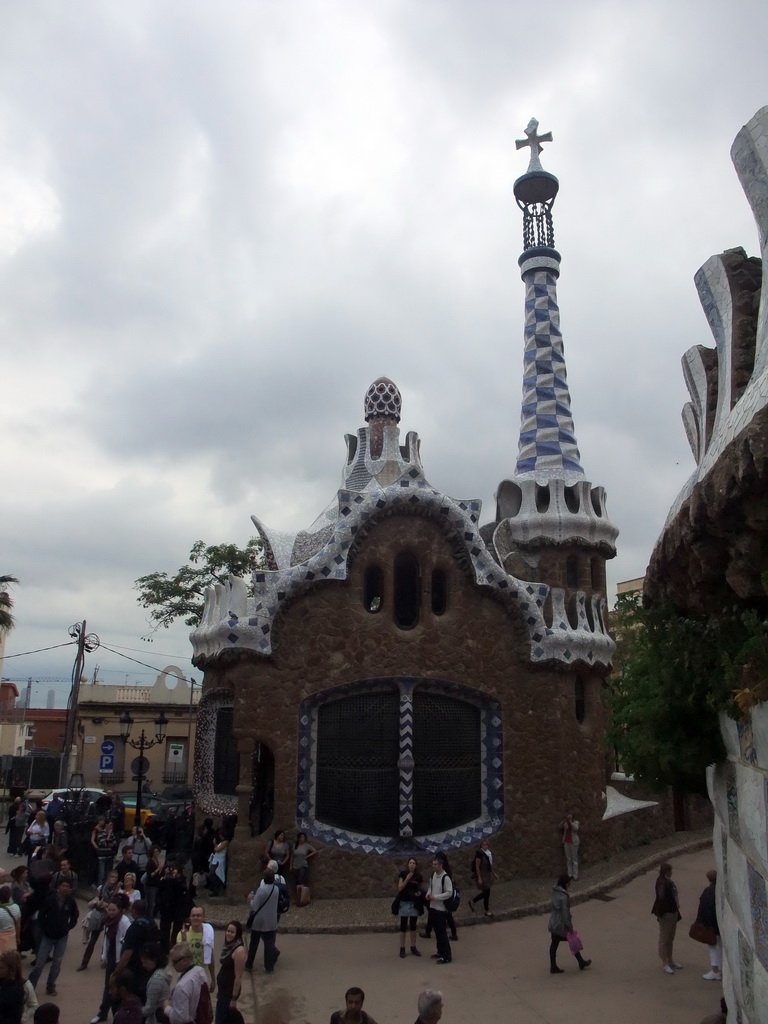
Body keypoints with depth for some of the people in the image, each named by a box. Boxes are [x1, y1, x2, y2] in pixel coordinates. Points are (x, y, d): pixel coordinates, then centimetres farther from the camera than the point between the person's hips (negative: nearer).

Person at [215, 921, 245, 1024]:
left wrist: (234, 998, -16)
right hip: (223, 987, 8)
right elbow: (225, 968, 7)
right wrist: (220, 990, 11)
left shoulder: (239, 950, -24)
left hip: (230, 989, -8)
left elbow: (238, 977, -21)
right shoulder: (229, 945, 1)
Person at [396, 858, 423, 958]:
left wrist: (420, 893, -7)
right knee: (403, 926, 2)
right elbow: (399, 888, -11)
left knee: (413, 926, 10)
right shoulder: (403, 874, -6)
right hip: (404, 903, -3)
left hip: (414, 903, 3)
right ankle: (402, 948, 9)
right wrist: (407, 879, -22)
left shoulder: (418, 876, 2)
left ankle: (413, 948, 19)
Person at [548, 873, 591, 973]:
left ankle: (553, 967, 24)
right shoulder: (564, 897, -28)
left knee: (554, 944, 15)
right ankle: (581, 963, 34)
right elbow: (565, 913, -24)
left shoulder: (555, 892, -3)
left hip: (553, 923, 7)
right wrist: (570, 927, -14)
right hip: (562, 924, -7)